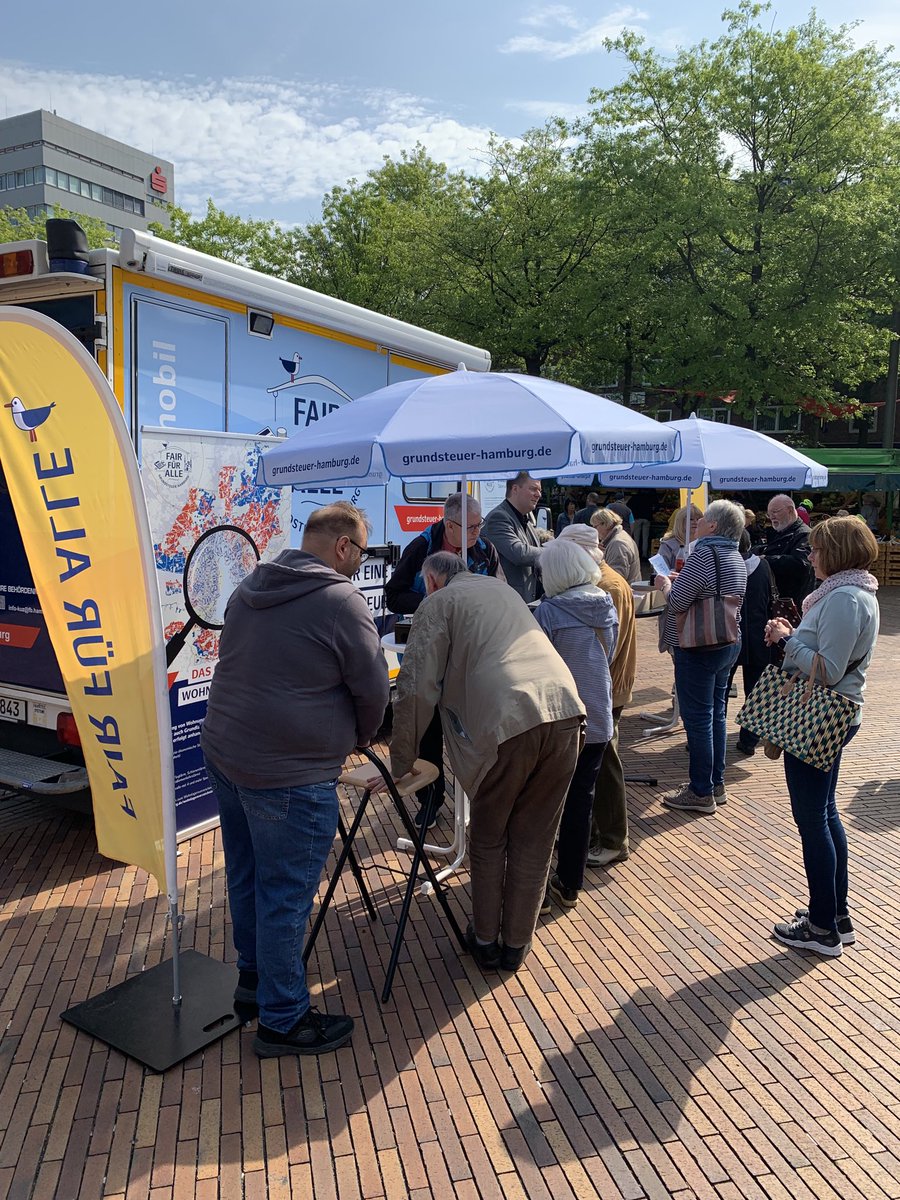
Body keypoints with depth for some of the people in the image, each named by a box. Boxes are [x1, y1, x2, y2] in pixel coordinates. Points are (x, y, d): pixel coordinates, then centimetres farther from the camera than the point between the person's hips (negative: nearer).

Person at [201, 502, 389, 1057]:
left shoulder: (252, 588, 8)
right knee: (286, 897, 5)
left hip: (224, 754, 9)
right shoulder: (342, 602, -16)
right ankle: (283, 1021, 21)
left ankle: (253, 978, 43)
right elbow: (373, 691, -10)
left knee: (247, 878, 23)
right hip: (288, 775, -9)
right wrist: (358, 738, 11)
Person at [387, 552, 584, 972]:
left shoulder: (439, 603, 10)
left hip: (507, 722, -5)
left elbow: (417, 688, 1)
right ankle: (516, 945, 30)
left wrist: (401, 762, 10)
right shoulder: (502, 589, 30)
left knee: (488, 840, 17)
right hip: (564, 707, 5)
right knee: (534, 839, 18)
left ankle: (485, 941, 31)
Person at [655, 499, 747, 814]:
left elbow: (677, 602, -21)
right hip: (728, 644, 9)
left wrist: (666, 584, -2)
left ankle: (701, 793, 6)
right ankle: (716, 783, 26)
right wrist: (681, 581, 15)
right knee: (715, 714, 16)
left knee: (697, 719, -1)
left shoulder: (704, 553, -20)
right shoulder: (735, 556, 10)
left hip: (699, 649, -9)